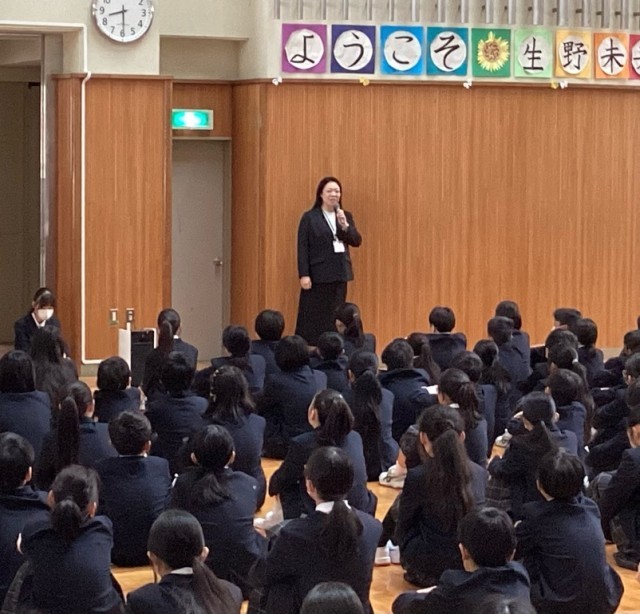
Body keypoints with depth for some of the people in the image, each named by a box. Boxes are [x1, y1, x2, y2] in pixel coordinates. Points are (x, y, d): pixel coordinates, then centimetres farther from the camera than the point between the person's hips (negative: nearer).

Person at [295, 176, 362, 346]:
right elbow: (302, 248, -6)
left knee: (336, 317, 5)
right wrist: (304, 275, -14)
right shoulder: (309, 217, -3)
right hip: (318, 274, -4)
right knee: (313, 317, -2)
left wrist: (345, 225, -14)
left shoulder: (346, 216, 11)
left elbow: (357, 242, 3)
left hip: (339, 274, 4)